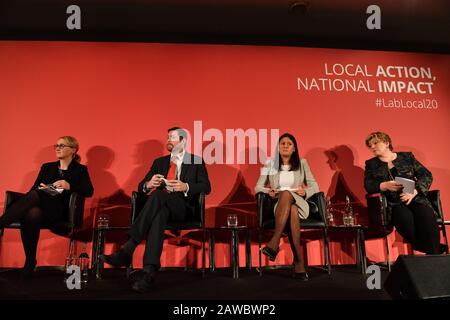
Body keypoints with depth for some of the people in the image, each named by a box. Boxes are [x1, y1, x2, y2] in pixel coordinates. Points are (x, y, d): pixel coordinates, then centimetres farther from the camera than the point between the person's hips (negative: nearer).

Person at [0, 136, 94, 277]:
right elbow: (33, 189, 19)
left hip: (58, 210, -3)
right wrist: (40, 188, -4)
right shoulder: (47, 167, 26)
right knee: (31, 214, -35)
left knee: (34, 196, -33)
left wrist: (69, 186, -17)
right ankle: (30, 262, -25)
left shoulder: (80, 170, 13)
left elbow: (89, 191, -2)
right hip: (39, 207, 3)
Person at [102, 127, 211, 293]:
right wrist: (149, 184, -9)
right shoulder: (159, 162, 25)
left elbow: (206, 187, 2)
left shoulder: (196, 161, 14)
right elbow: (141, 186, 17)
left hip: (183, 207, -3)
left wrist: (186, 187, -16)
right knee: (159, 213, -37)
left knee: (158, 194, -35)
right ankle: (150, 271, -46)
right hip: (161, 205, 3)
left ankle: (127, 249, -39)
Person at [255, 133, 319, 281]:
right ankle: (299, 262, -40)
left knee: (286, 195, -38)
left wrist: (304, 192, -12)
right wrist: (269, 191, -12)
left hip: (299, 203, 0)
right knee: (292, 211, -39)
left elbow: (314, 187, 11)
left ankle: (274, 243, -42)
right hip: (278, 205, 0)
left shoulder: (302, 163, 15)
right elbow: (257, 187, 10)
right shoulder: (270, 164, 15)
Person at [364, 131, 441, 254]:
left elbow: (426, 175, 7)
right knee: (406, 219, -34)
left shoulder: (407, 157, 14)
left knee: (428, 219, -31)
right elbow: (368, 186, 3)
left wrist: (414, 192, -11)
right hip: (393, 204, -1)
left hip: (415, 199, 1)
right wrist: (385, 186, -18)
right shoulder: (371, 164, 15)